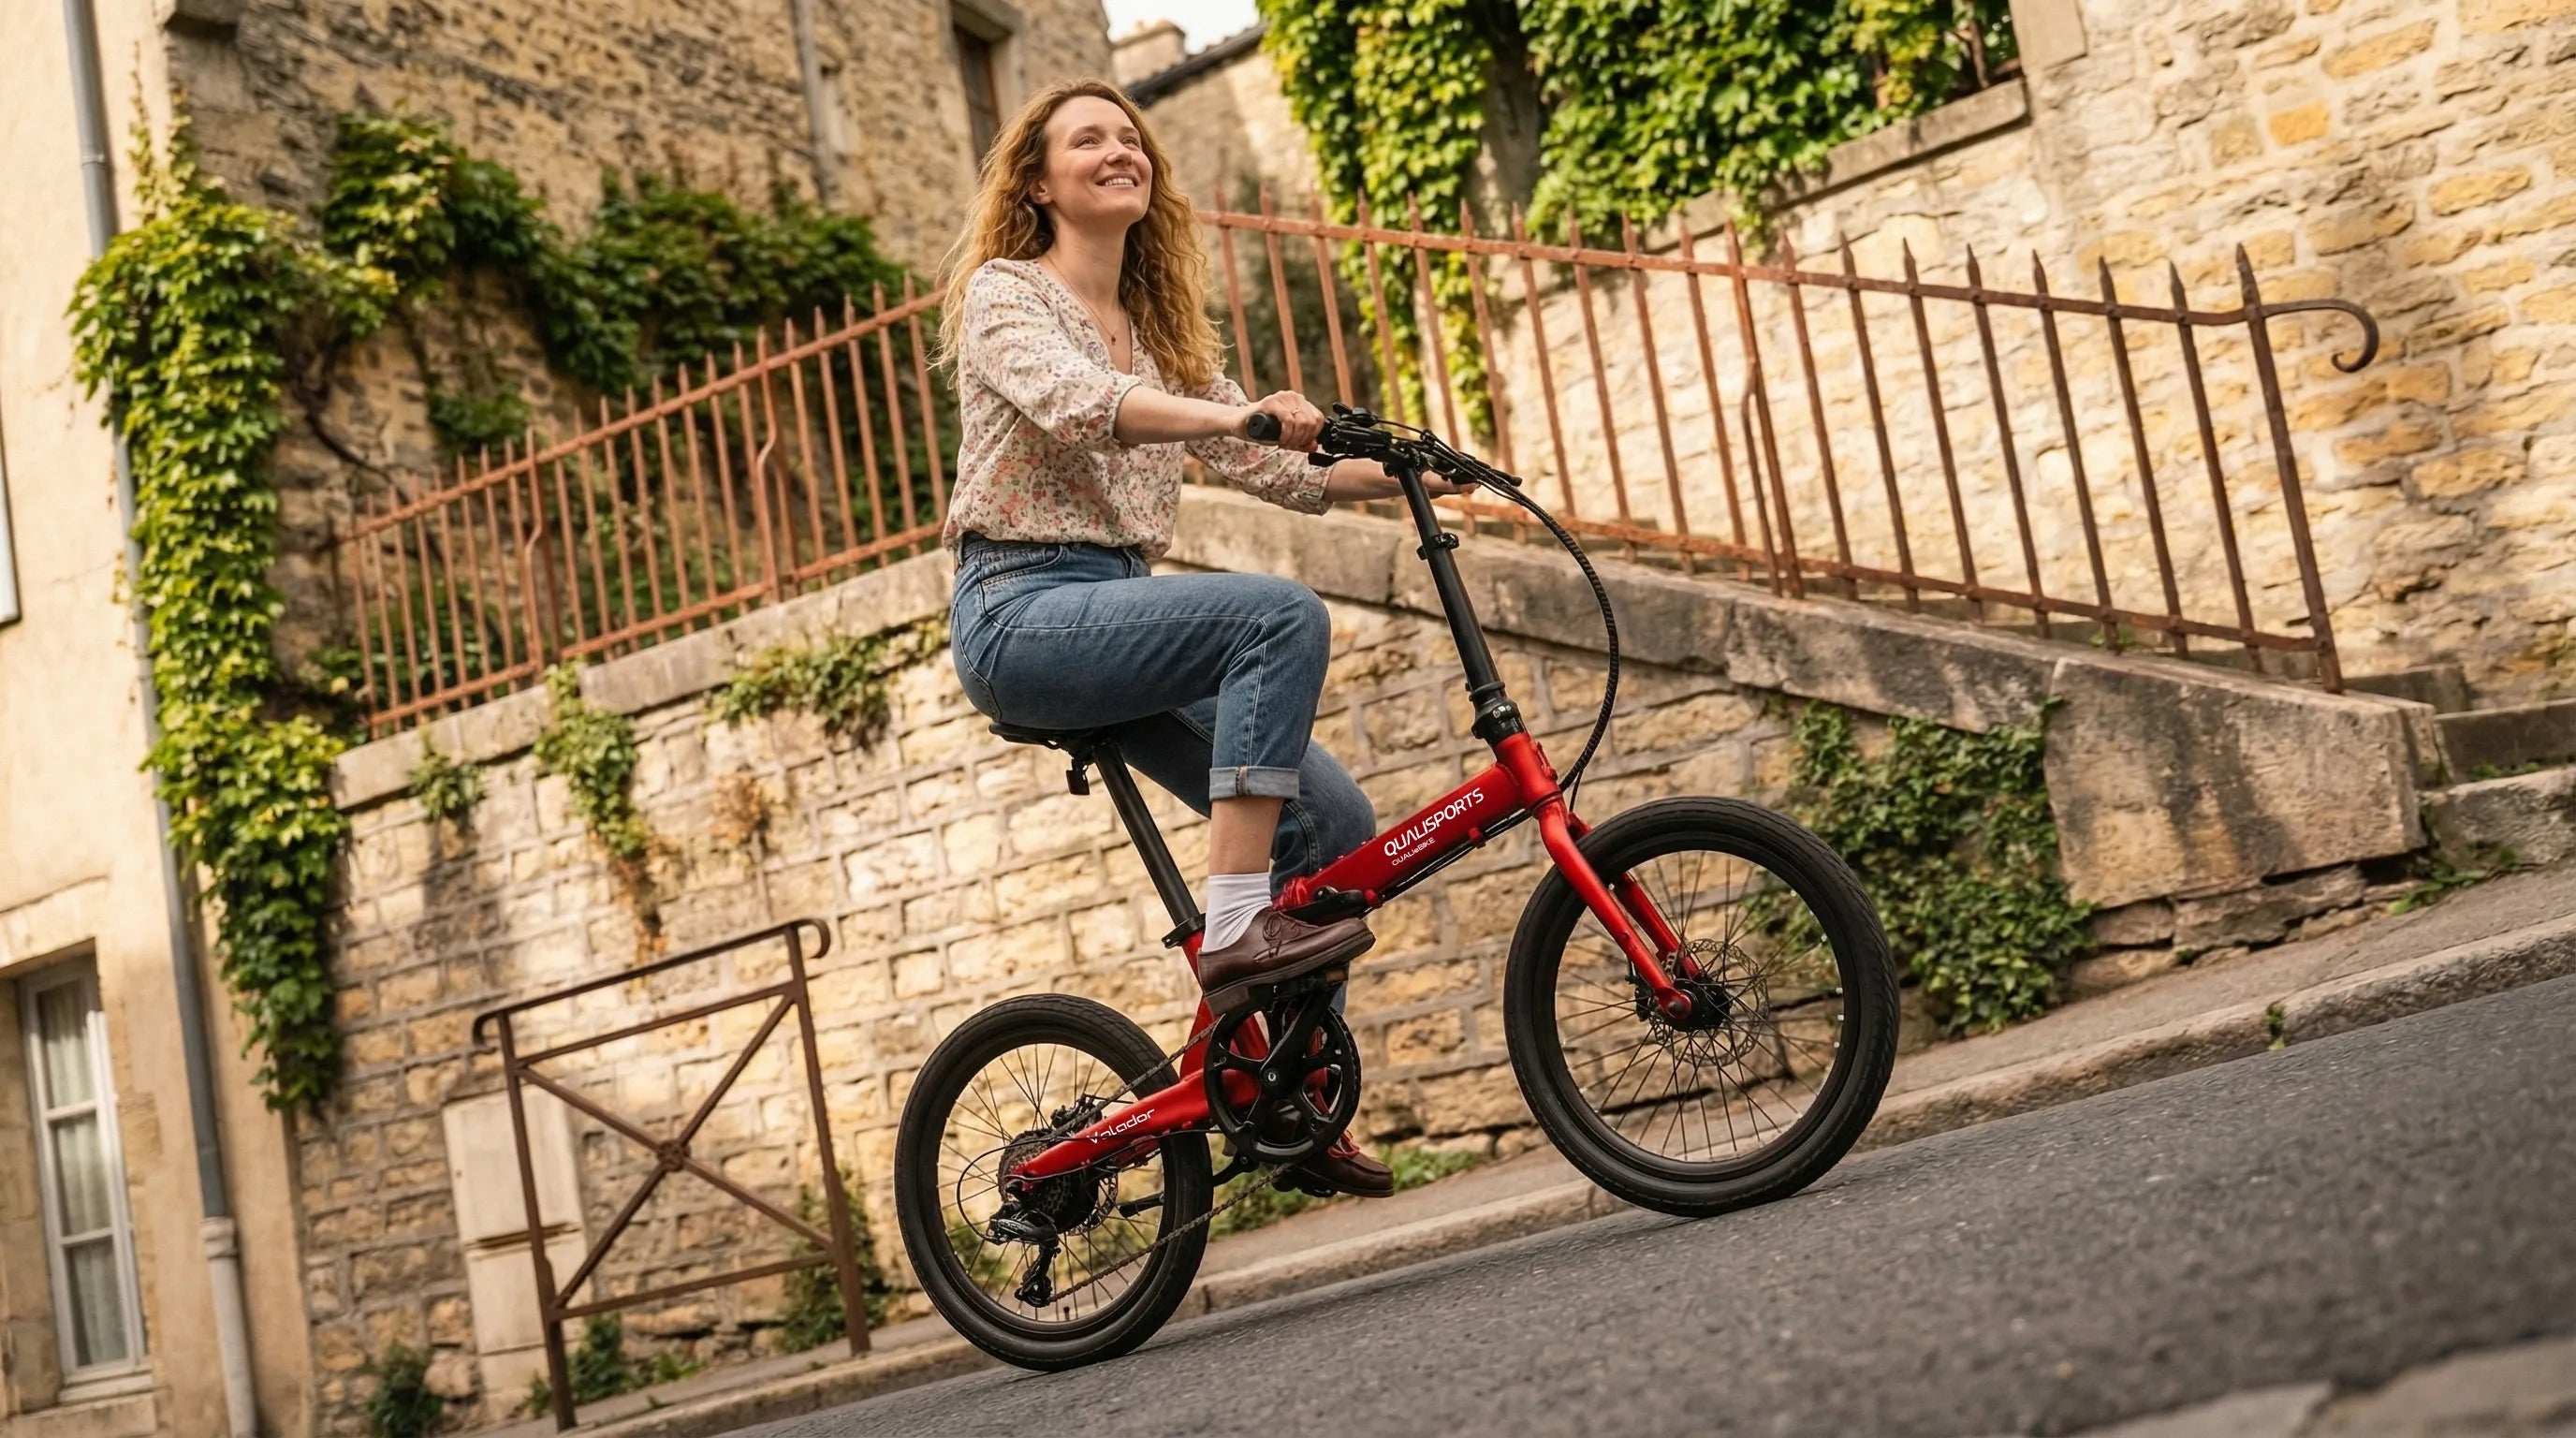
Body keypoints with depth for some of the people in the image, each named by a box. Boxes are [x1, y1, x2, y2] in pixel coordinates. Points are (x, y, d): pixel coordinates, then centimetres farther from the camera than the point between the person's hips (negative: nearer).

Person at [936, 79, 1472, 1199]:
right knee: (1283, 616, -30)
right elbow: (1068, 400, -23)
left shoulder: (1159, 330, 20)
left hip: (1117, 618, 7)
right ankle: (1235, 928, -30)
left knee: (1335, 825, -5)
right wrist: (1244, 414, -38)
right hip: (1023, 613, -7)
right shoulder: (1003, 292, -1)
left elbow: (1263, 465, 14)